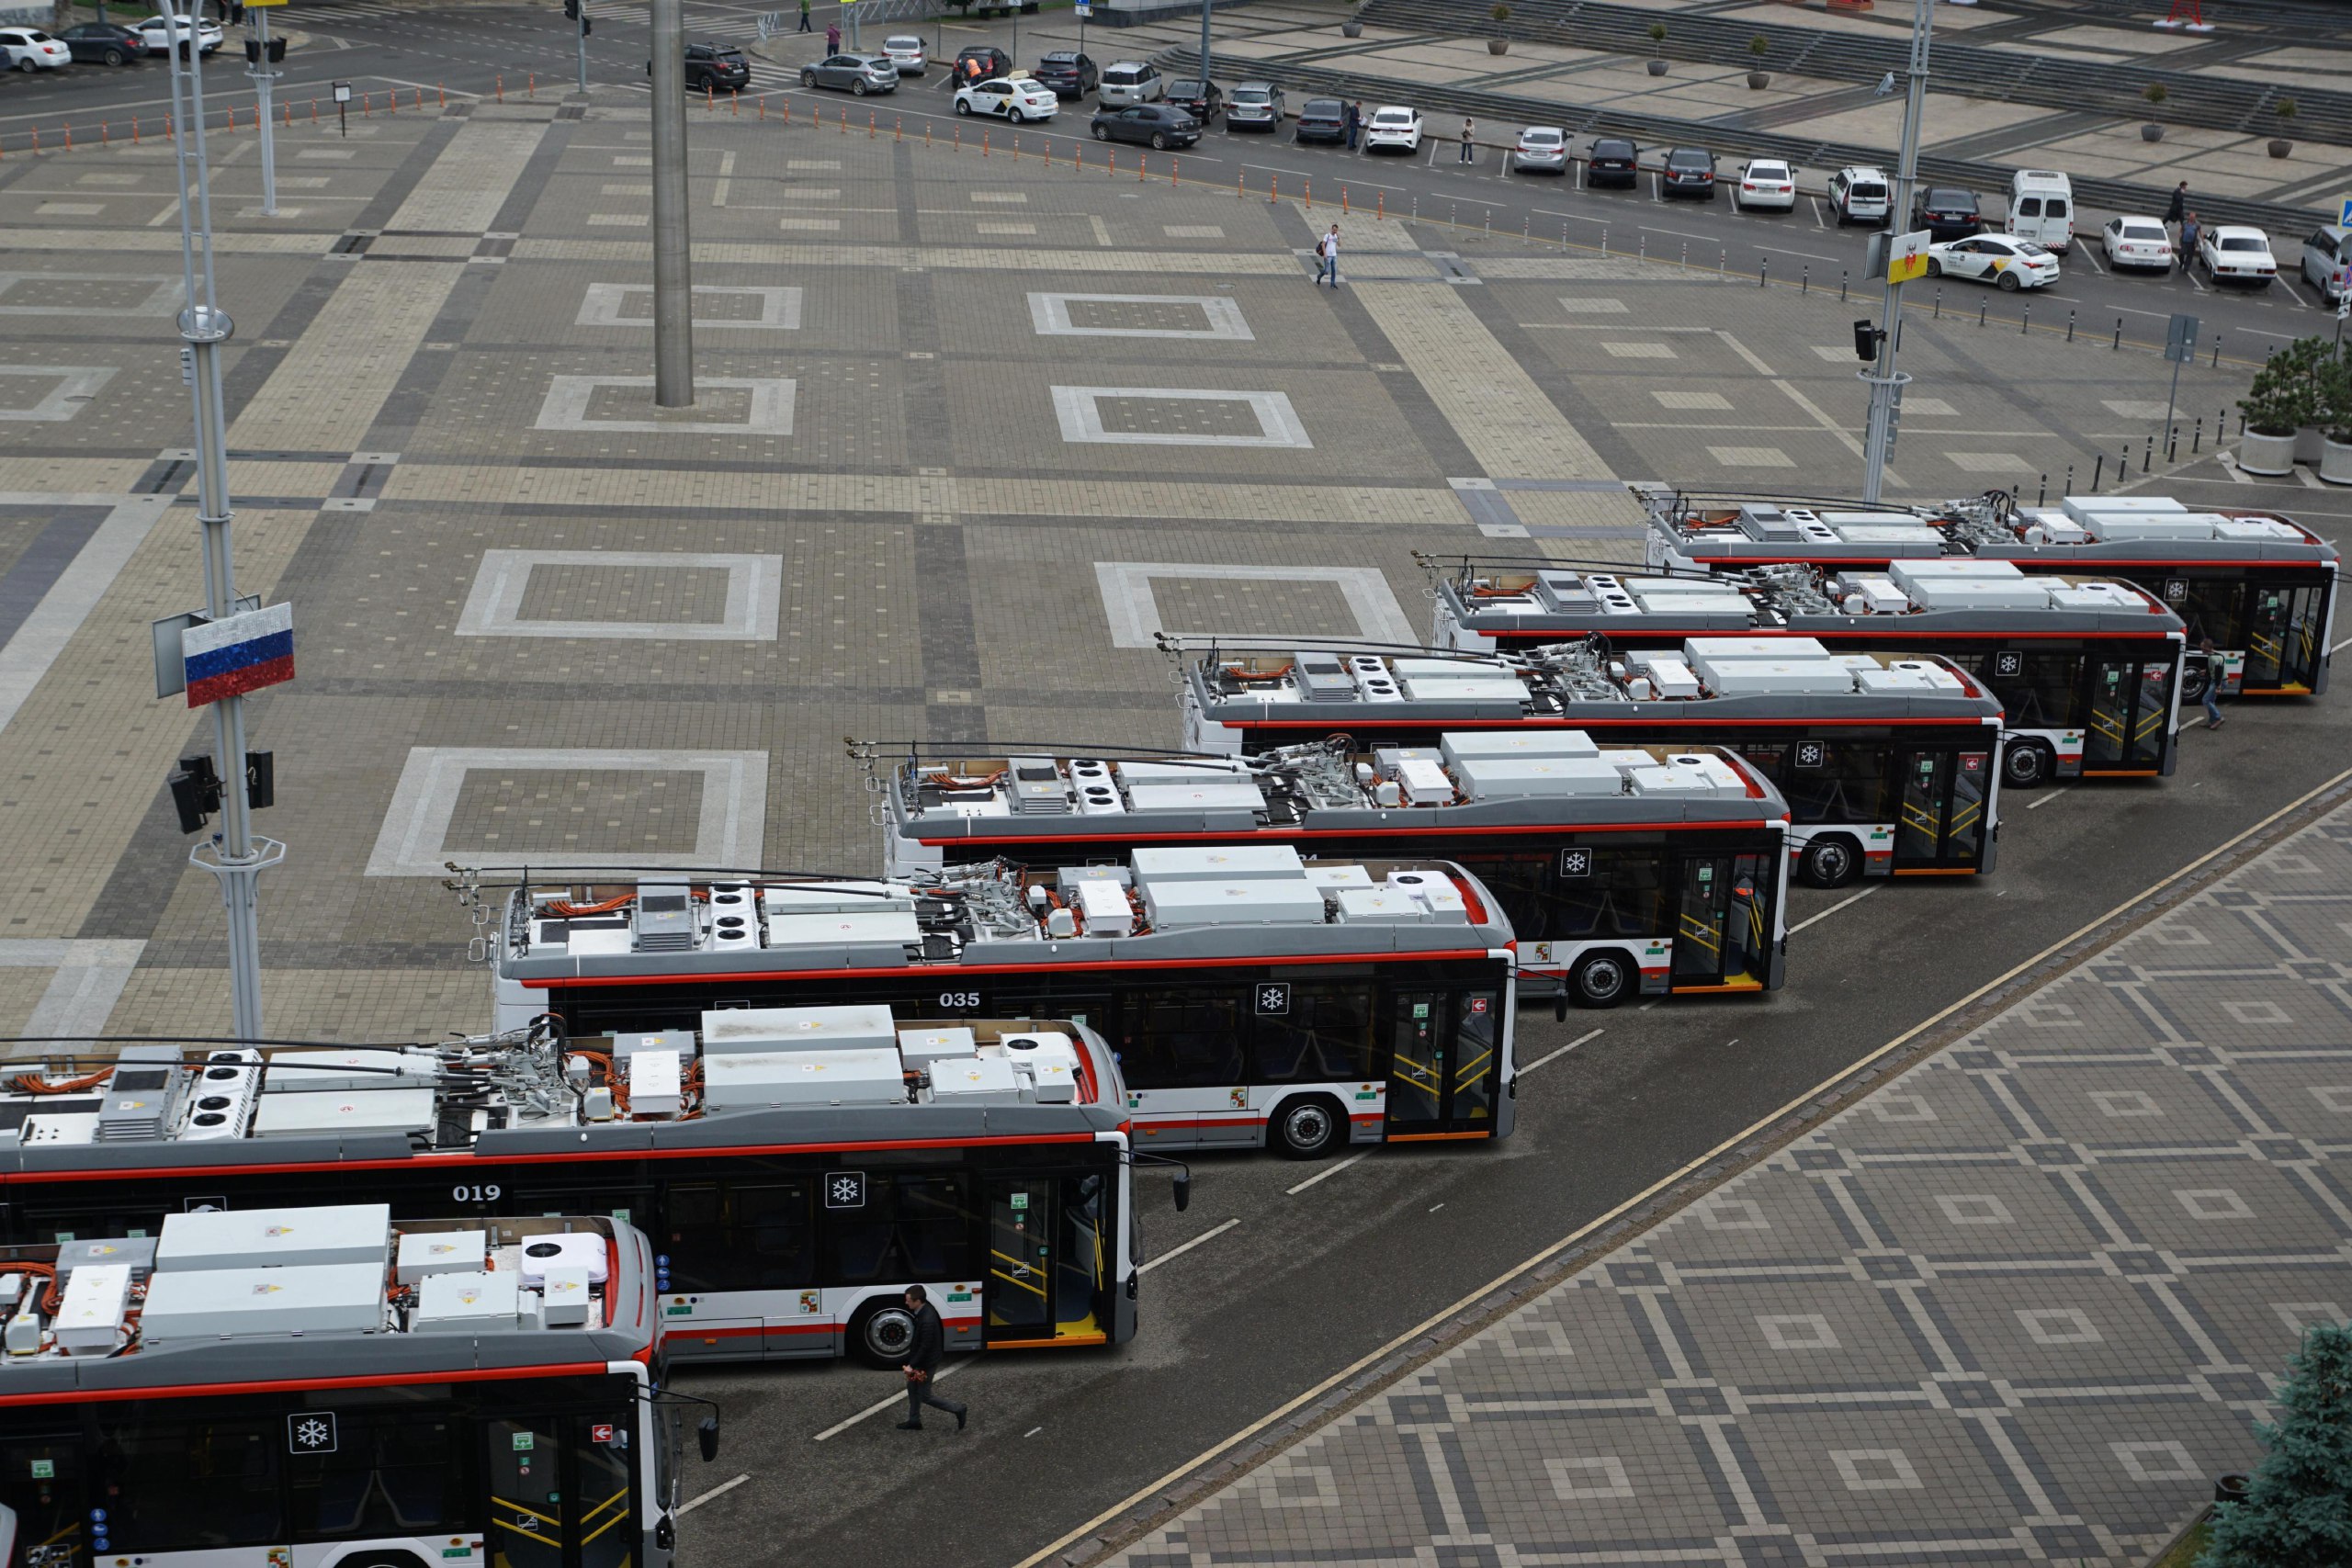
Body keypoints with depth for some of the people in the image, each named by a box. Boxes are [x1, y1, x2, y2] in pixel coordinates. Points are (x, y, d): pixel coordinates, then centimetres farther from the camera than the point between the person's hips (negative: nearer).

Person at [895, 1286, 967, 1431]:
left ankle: (957, 1410, 15)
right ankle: (914, 1421, 35)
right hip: (921, 1359, 10)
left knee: (925, 1396, 5)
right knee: (912, 1387, 21)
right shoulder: (924, 1309, -4)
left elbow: (925, 1347, -29)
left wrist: (911, 1365, -22)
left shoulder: (927, 1321, -34)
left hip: (927, 1362, -10)